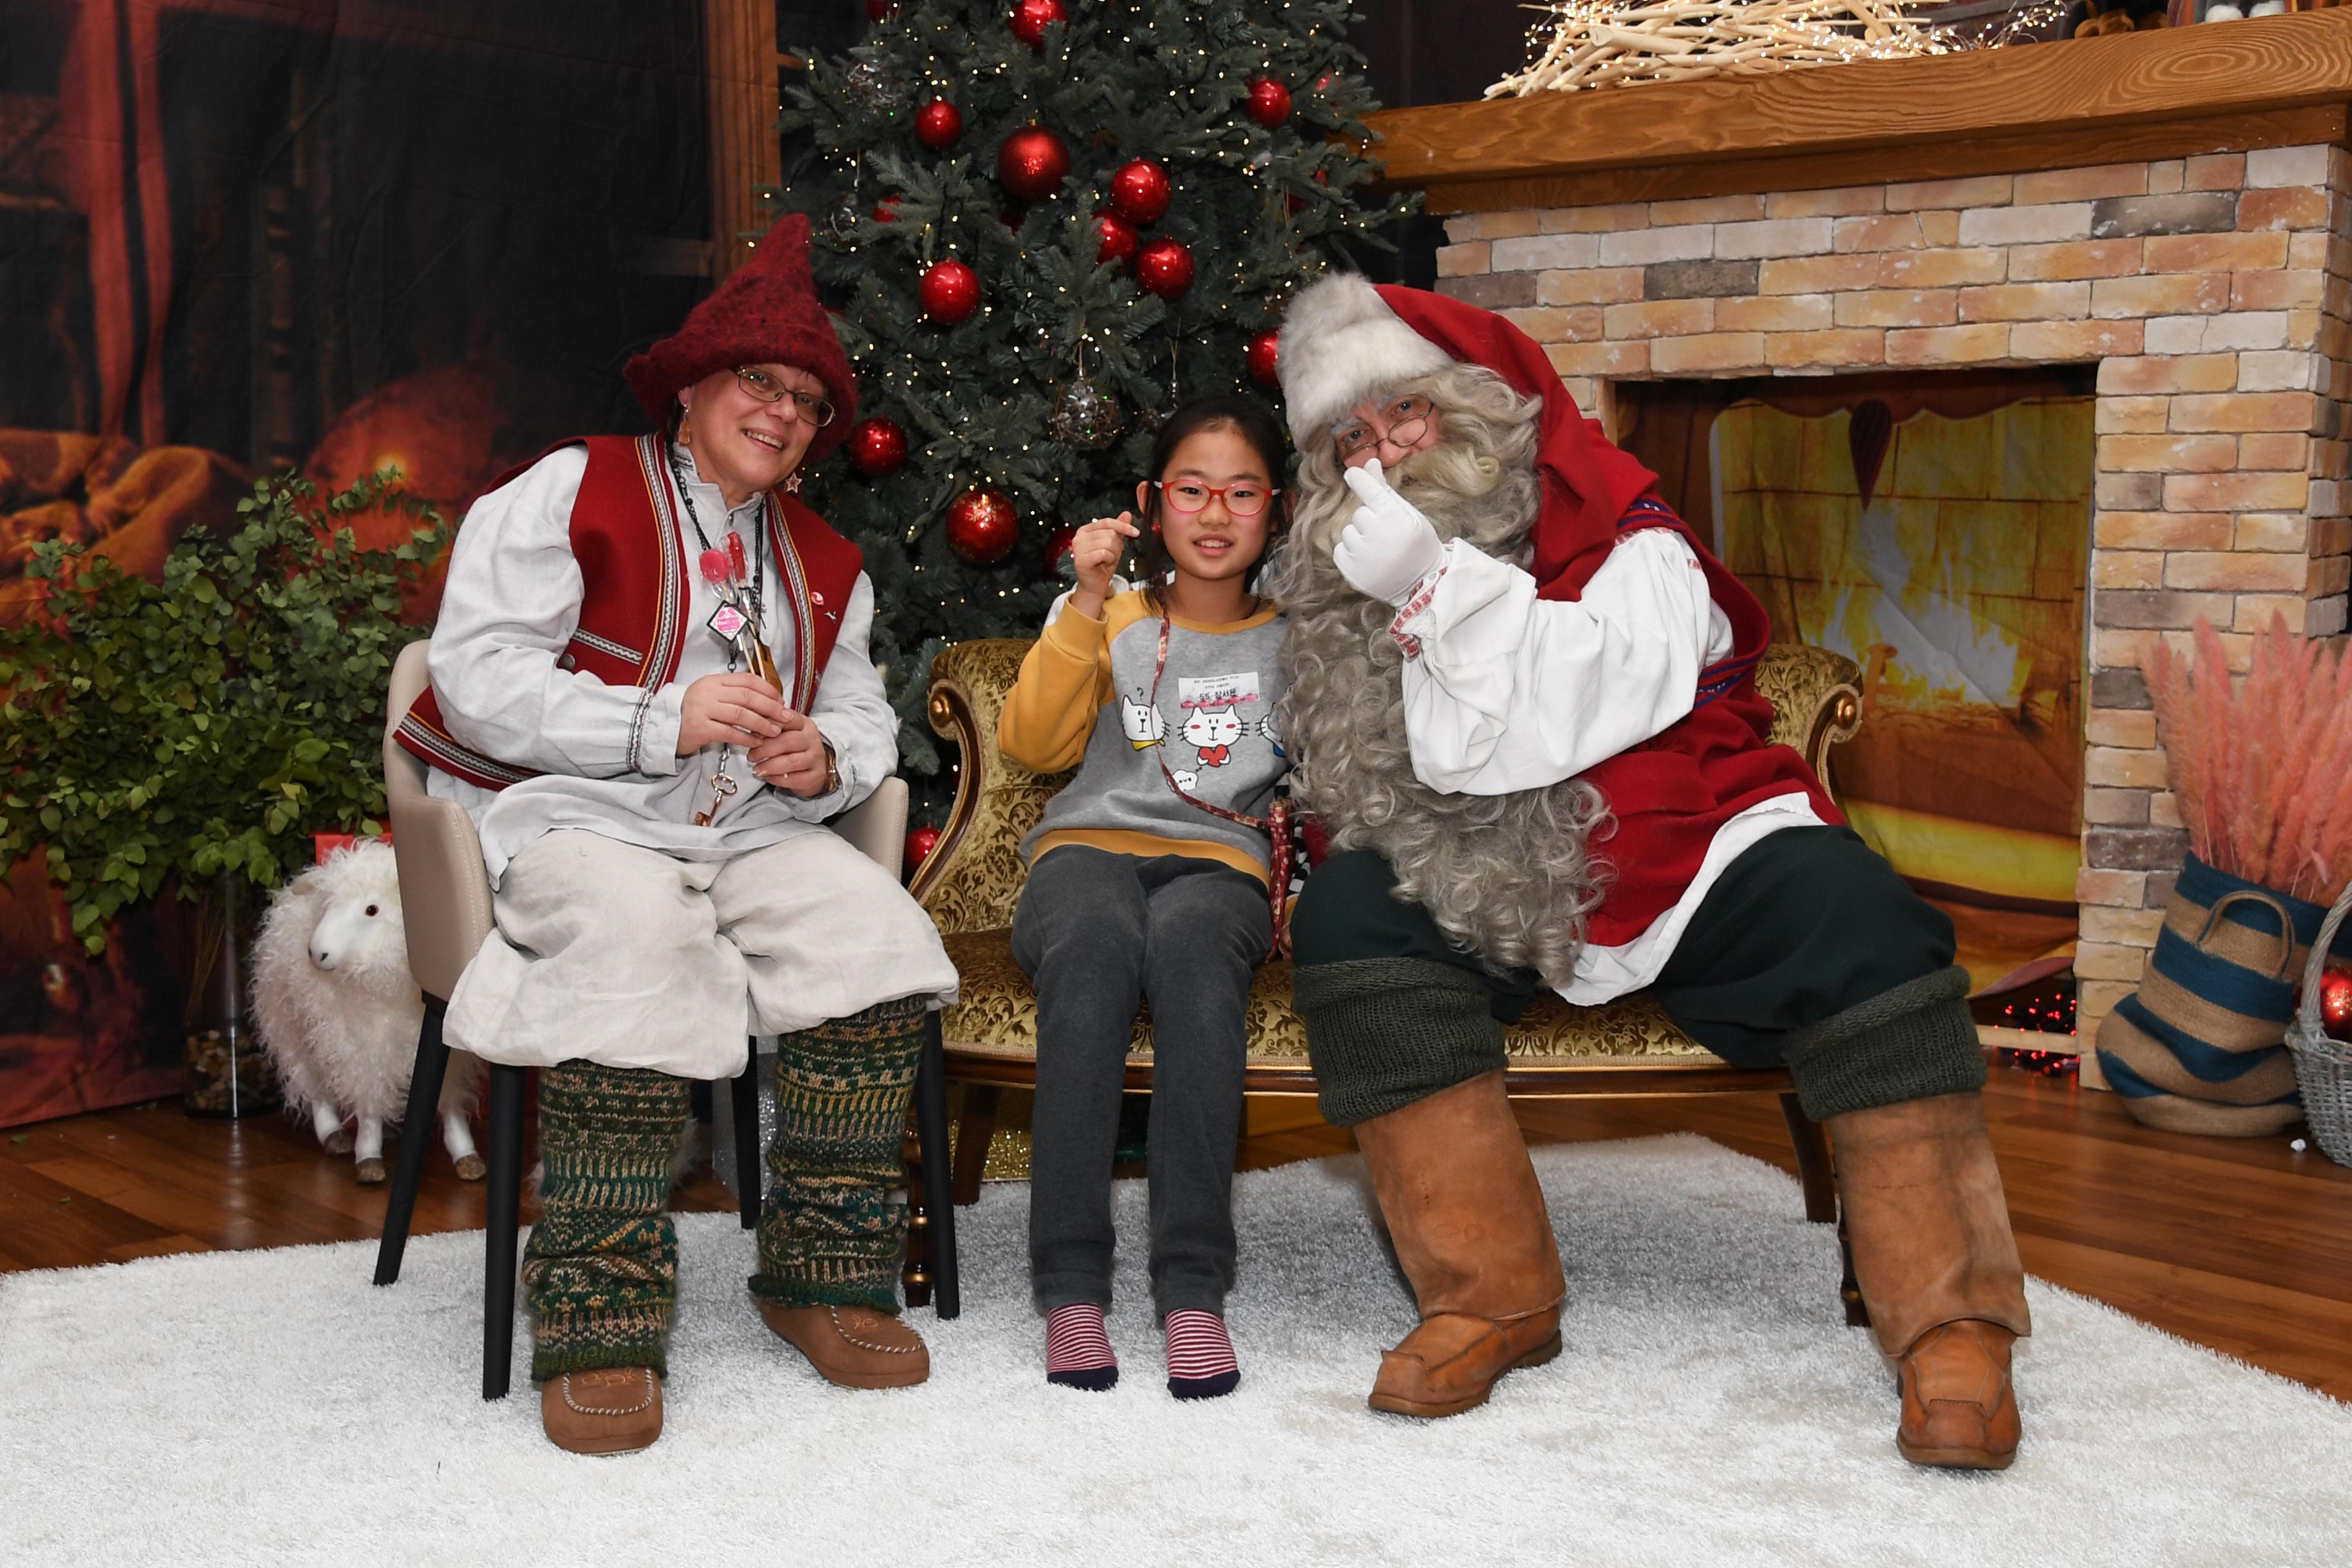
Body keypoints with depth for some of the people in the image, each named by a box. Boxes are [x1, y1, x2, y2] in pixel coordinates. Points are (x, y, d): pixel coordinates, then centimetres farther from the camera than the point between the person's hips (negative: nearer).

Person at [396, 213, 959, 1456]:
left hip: (751, 828, 5)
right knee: (639, 939, -38)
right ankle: (599, 1321, -30)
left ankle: (824, 1274, -12)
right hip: (569, 815, -5)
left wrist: (825, 755, -3)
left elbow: (865, 718, 23)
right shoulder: (570, 492, 2)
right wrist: (663, 722, -18)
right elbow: (477, 678, -8)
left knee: (877, 933, -23)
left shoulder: (824, 566, 21)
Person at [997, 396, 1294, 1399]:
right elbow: (1031, 744, 0)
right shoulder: (1110, 622, 16)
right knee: (1094, 942, -37)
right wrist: (1087, 606, -8)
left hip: (1221, 865, 0)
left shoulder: (1293, 644, 18)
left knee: (1188, 942, -38)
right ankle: (1070, 1286, -36)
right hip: (1090, 847, 0)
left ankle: (1193, 1287, -39)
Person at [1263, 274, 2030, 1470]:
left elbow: (1614, 689, -22)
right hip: (1494, 894, 2)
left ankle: (1948, 1323, -19)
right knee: (1348, 914, -25)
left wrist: (1434, 581, -24)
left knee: (1855, 922, -29)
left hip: (1686, 855, -2)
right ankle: (1490, 1299, -21)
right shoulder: (1340, 586, 5)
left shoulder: (1617, 528, -5)